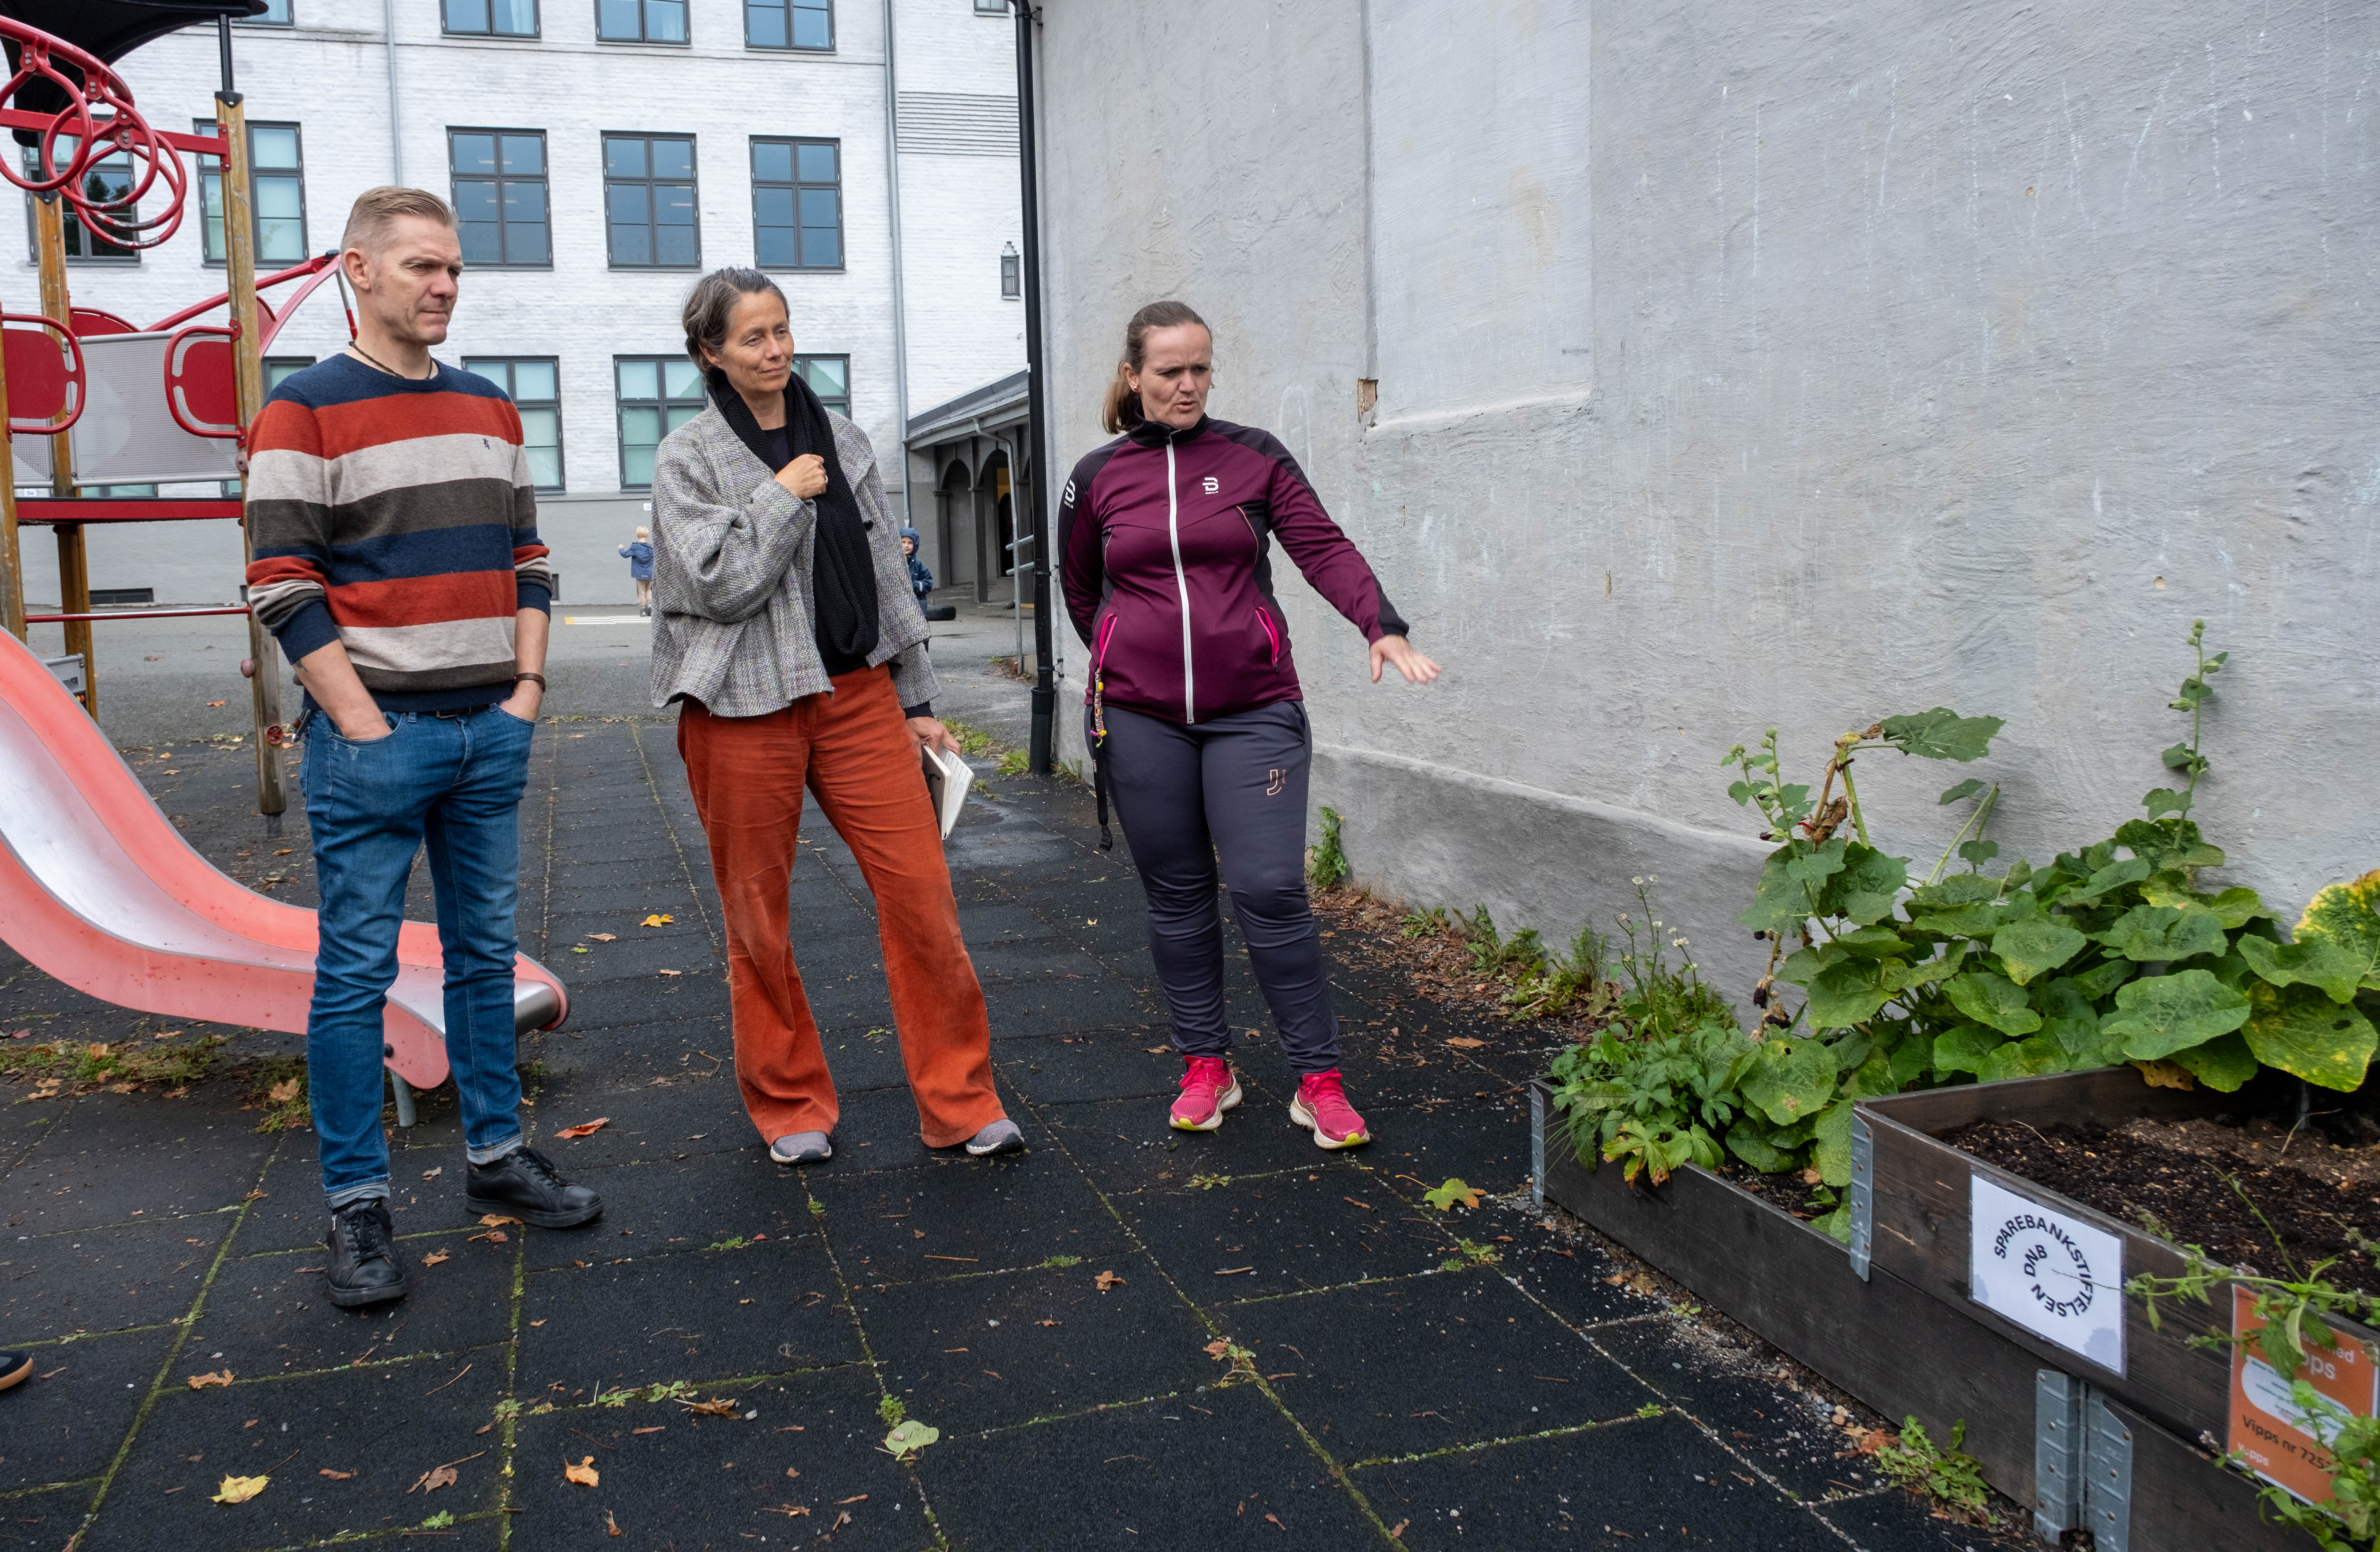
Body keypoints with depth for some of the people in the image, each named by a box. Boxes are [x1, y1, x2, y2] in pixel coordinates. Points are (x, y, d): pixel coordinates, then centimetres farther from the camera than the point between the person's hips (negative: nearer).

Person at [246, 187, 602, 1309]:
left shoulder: (490, 408, 13)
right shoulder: (306, 408, -5)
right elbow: (282, 585, -9)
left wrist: (526, 688, 5)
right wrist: (363, 723, -13)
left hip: (491, 731, 6)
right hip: (372, 736, -6)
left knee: (485, 952, 13)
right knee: (356, 971, 0)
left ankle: (498, 1157, 24)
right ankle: (357, 1208, 10)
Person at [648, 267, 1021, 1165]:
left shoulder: (843, 442, 12)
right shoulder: (687, 459, 0)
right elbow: (719, 582, -12)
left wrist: (916, 703, 14)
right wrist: (783, 496, -7)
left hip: (856, 693, 3)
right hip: (743, 710, -3)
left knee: (922, 893, -4)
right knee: (758, 919, 5)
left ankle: (960, 1105, 7)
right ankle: (790, 1108, 24)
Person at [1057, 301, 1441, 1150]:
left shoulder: (1254, 457, 3)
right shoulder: (1096, 477, 6)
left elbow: (1323, 547, -7)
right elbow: (1079, 588, 20)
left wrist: (1382, 625, -23)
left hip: (1254, 711, -1)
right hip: (1139, 719, 2)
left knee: (1269, 888, -7)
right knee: (1177, 896, 8)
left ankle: (1318, 1079, 5)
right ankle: (1206, 1066, 22)